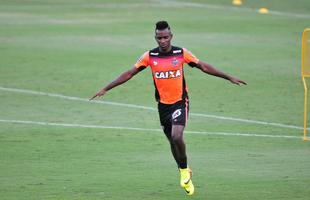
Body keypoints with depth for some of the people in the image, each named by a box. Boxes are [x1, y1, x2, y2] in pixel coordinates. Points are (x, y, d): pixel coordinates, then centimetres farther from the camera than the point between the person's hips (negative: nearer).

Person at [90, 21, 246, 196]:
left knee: (177, 137, -21)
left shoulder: (182, 53, -7)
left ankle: (184, 170, 2)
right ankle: (186, 175, 28)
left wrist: (229, 78, 2)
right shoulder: (150, 56, -4)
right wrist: (106, 89, -2)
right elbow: (129, 74, 0)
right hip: (163, 104, 3)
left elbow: (204, 67, 1)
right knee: (172, 140, 10)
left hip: (180, 102, -3)